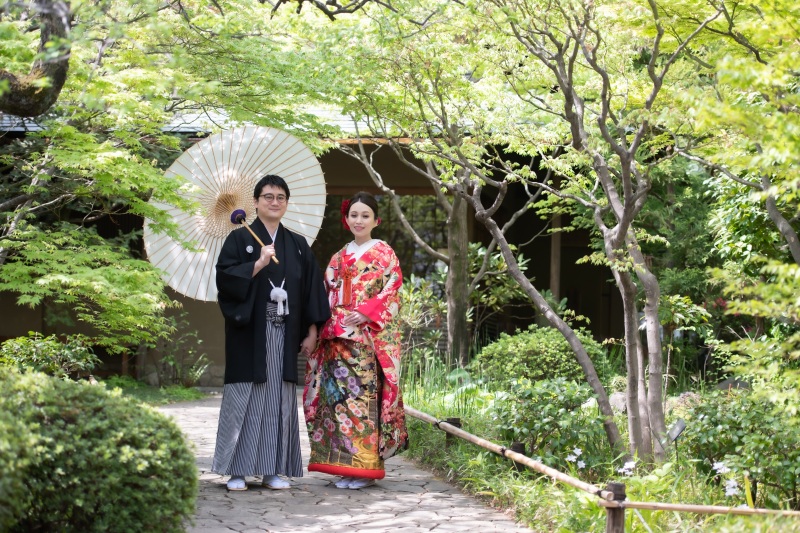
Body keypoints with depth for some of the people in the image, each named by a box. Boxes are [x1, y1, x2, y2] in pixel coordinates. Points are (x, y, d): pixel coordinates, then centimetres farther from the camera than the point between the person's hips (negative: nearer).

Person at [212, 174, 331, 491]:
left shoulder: (298, 246, 15)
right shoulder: (240, 239, 4)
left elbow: (312, 289, 13)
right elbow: (224, 278, -8)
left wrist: (312, 331, 6)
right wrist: (258, 264, -17)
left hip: (284, 335, 3)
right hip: (250, 334, -3)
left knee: (279, 400, 2)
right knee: (245, 399, -3)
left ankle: (272, 470, 8)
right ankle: (237, 470, 1)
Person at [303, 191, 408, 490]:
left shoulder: (384, 253, 4)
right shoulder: (339, 258, 19)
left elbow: (392, 293, -4)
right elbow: (328, 297, 19)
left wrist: (365, 313, -16)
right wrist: (328, 324, 4)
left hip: (369, 337, -5)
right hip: (337, 338, 5)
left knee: (363, 395, -10)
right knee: (338, 394, 0)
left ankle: (365, 467, -8)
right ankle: (344, 465, 4)